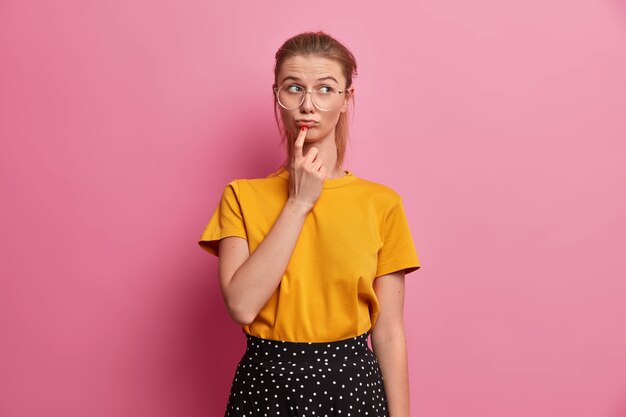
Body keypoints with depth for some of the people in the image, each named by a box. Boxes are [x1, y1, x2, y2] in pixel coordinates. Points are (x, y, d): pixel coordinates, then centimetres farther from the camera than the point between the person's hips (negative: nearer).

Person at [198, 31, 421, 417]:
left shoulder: (381, 203, -5)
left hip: (351, 383, 0)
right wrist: (299, 202, -16)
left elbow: (388, 332, -3)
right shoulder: (243, 196, -3)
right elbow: (242, 305, -17)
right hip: (266, 383, 0)